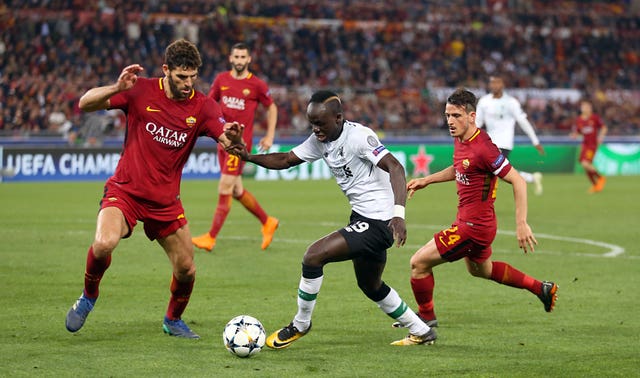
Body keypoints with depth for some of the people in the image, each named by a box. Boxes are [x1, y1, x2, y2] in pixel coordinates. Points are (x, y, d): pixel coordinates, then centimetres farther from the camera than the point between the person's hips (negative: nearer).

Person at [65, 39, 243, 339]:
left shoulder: (202, 107, -3)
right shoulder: (141, 91, -9)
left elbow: (229, 143, -13)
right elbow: (85, 103, -12)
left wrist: (234, 138, -38)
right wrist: (117, 88, -30)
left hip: (165, 200, 3)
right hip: (124, 190, -3)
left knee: (186, 270, 3)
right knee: (104, 243, -30)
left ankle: (173, 320, 34)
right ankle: (88, 296, 0)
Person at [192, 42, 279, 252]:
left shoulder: (257, 85, -4)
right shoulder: (221, 80, 7)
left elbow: (272, 108, 9)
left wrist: (270, 136, 5)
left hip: (240, 142, -6)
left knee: (225, 188, -11)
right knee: (237, 191, 12)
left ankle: (211, 237, -7)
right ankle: (267, 222, 32)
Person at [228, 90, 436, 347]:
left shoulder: (358, 136, -20)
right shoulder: (320, 141, 6)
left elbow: (395, 167, -27)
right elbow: (286, 160, 10)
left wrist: (398, 213, -38)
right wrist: (249, 157, -7)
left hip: (379, 221, -10)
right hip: (362, 218, 10)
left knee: (314, 255, -16)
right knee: (371, 286, 24)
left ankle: (300, 325, 1)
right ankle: (422, 332, 39)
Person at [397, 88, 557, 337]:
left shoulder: (483, 148, -26)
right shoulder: (460, 140, 2)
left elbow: (518, 181, -25)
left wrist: (521, 224, -29)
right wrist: (426, 180, 18)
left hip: (473, 226, -10)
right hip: (467, 221, 10)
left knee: (419, 263, -8)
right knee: (480, 269, 32)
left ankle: (426, 319, 12)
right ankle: (541, 289, 42)